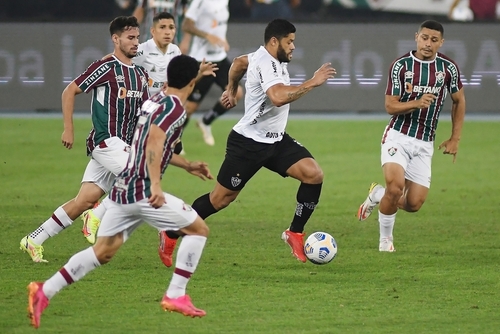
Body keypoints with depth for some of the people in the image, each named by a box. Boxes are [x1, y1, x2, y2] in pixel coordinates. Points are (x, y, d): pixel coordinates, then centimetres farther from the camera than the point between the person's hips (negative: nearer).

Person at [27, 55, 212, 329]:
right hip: (143, 190, -9)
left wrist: (188, 165, 40)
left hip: (122, 190, 9)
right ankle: (175, 296, 0)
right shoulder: (174, 108, -10)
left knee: (103, 251, 10)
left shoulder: (154, 101, 19)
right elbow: (154, 143, -26)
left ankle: (44, 292, 1)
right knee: (198, 228, 3)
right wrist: (155, 184, -34)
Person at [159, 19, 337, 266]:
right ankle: (171, 235, 18)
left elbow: (239, 62, 28)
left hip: (276, 140, 9)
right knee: (221, 199, 1)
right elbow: (279, 97, -42)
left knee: (313, 174, -12)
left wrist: (232, 89, 38)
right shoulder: (266, 64, -23)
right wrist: (313, 82, -38)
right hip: (248, 143, -9)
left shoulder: (266, 57, 7)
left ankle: (295, 234, -1)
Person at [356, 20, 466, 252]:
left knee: (414, 204, -3)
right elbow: (390, 106, -8)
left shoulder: (448, 68, -1)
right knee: (396, 187, -25)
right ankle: (385, 238, -1)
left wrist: (455, 139, 10)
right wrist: (417, 103, -27)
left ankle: (377, 195, 29)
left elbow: (459, 101, 14)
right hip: (398, 136, -3)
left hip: (425, 143, 3)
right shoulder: (401, 66, -8)